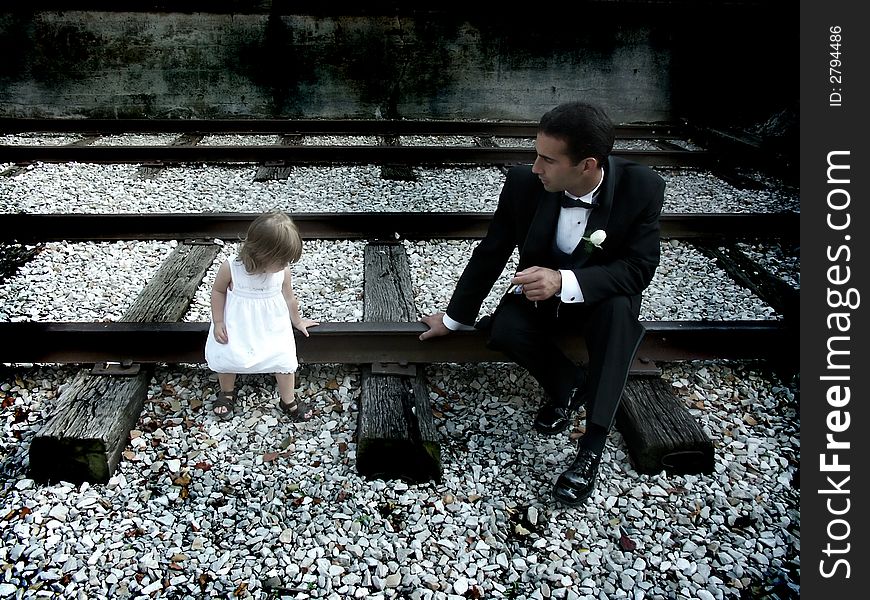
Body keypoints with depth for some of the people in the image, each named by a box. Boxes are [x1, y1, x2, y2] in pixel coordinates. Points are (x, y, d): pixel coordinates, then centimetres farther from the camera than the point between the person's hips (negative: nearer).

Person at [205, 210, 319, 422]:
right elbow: (218, 291, -7)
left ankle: (288, 401, 21)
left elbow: (289, 297, 1)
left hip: (271, 325, 1)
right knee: (225, 356, 2)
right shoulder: (231, 267, -25)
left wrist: (297, 321, 15)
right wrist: (218, 322, -9)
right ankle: (227, 393, 35)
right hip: (237, 325, -1)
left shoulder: (283, 270, -18)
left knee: (285, 358, -3)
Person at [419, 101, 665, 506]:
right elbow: (491, 253, -7)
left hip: (602, 298, -2)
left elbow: (638, 268, -24)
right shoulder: (524, 182, -19)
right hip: (539, 293, 2)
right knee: (504, 331, -29)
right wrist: (454, 318, 1)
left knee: (619, 308, -36)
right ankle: (567, 383, 2)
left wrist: (566, 282, -42)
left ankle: (592, 447, -30)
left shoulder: (642, 187, -23)